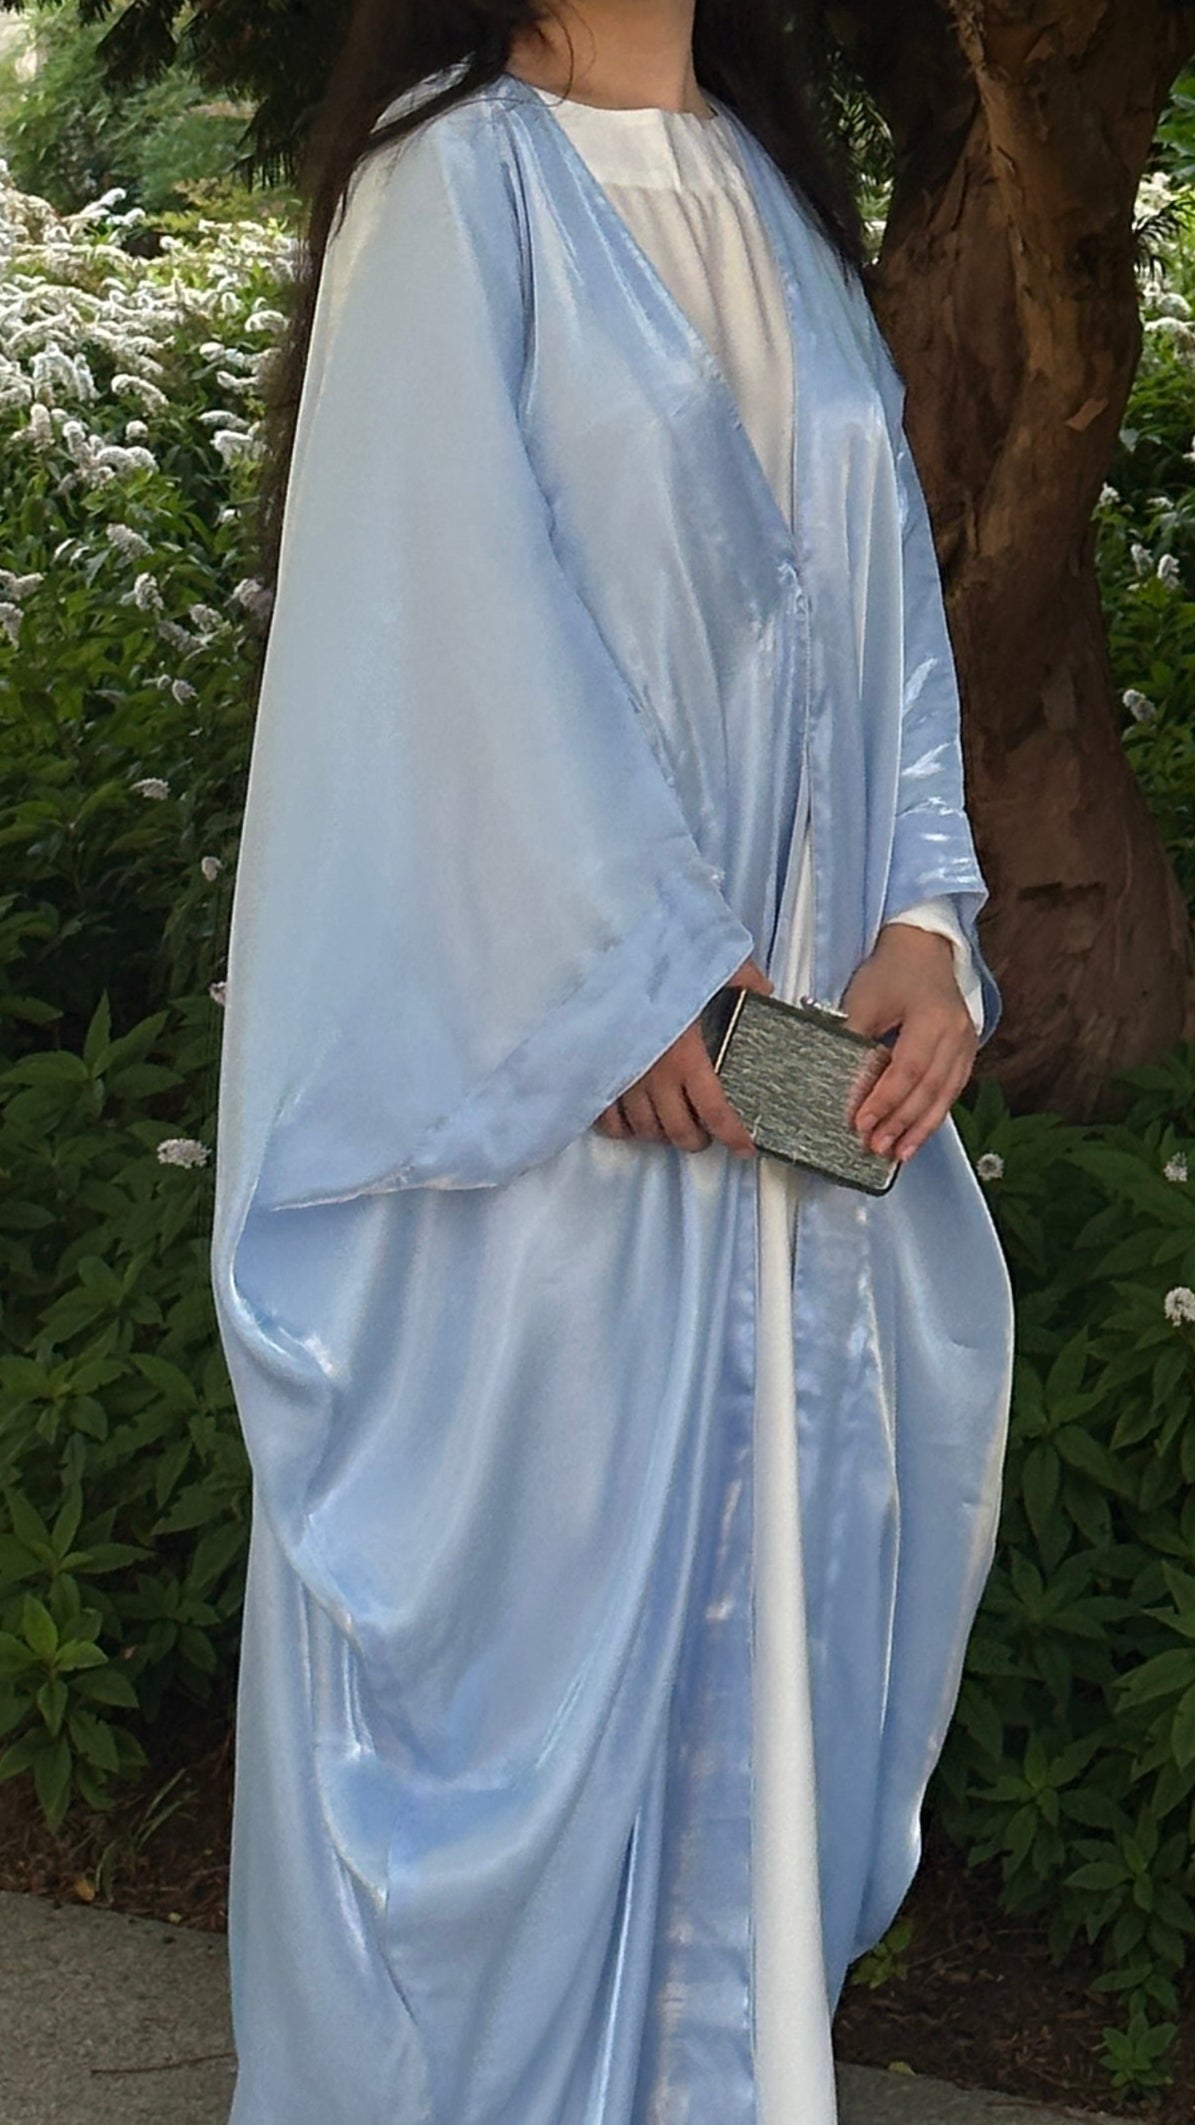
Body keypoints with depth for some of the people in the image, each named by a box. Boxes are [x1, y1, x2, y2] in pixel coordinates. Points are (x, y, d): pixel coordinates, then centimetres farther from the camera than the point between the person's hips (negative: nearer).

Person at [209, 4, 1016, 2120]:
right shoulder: (460, 175, -4)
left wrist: (925, 918, -3)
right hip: (538, 1033, -6)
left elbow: (883, 588, 11)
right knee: (528, 1559, 0)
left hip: (778, 1037, 6)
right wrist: (621, 958, -18)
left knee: (765, 1577, 9)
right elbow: (451, 580, -13)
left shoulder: (774, 201, 16)